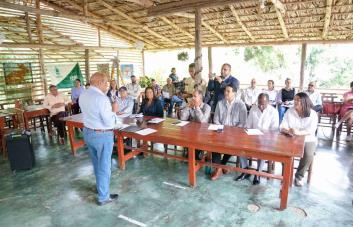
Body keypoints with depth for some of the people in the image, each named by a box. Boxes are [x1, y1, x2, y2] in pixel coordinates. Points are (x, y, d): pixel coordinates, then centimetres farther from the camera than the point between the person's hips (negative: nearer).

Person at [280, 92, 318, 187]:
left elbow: (311, 130, -17)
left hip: (308, 140, -1)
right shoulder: (289, 111, 0)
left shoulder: (313, 114, -4)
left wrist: (299, 132, -36)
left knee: (308, 155, -28)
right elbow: (282, 127, -6)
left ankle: (299, 176, -4)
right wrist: (288, 131, -29)